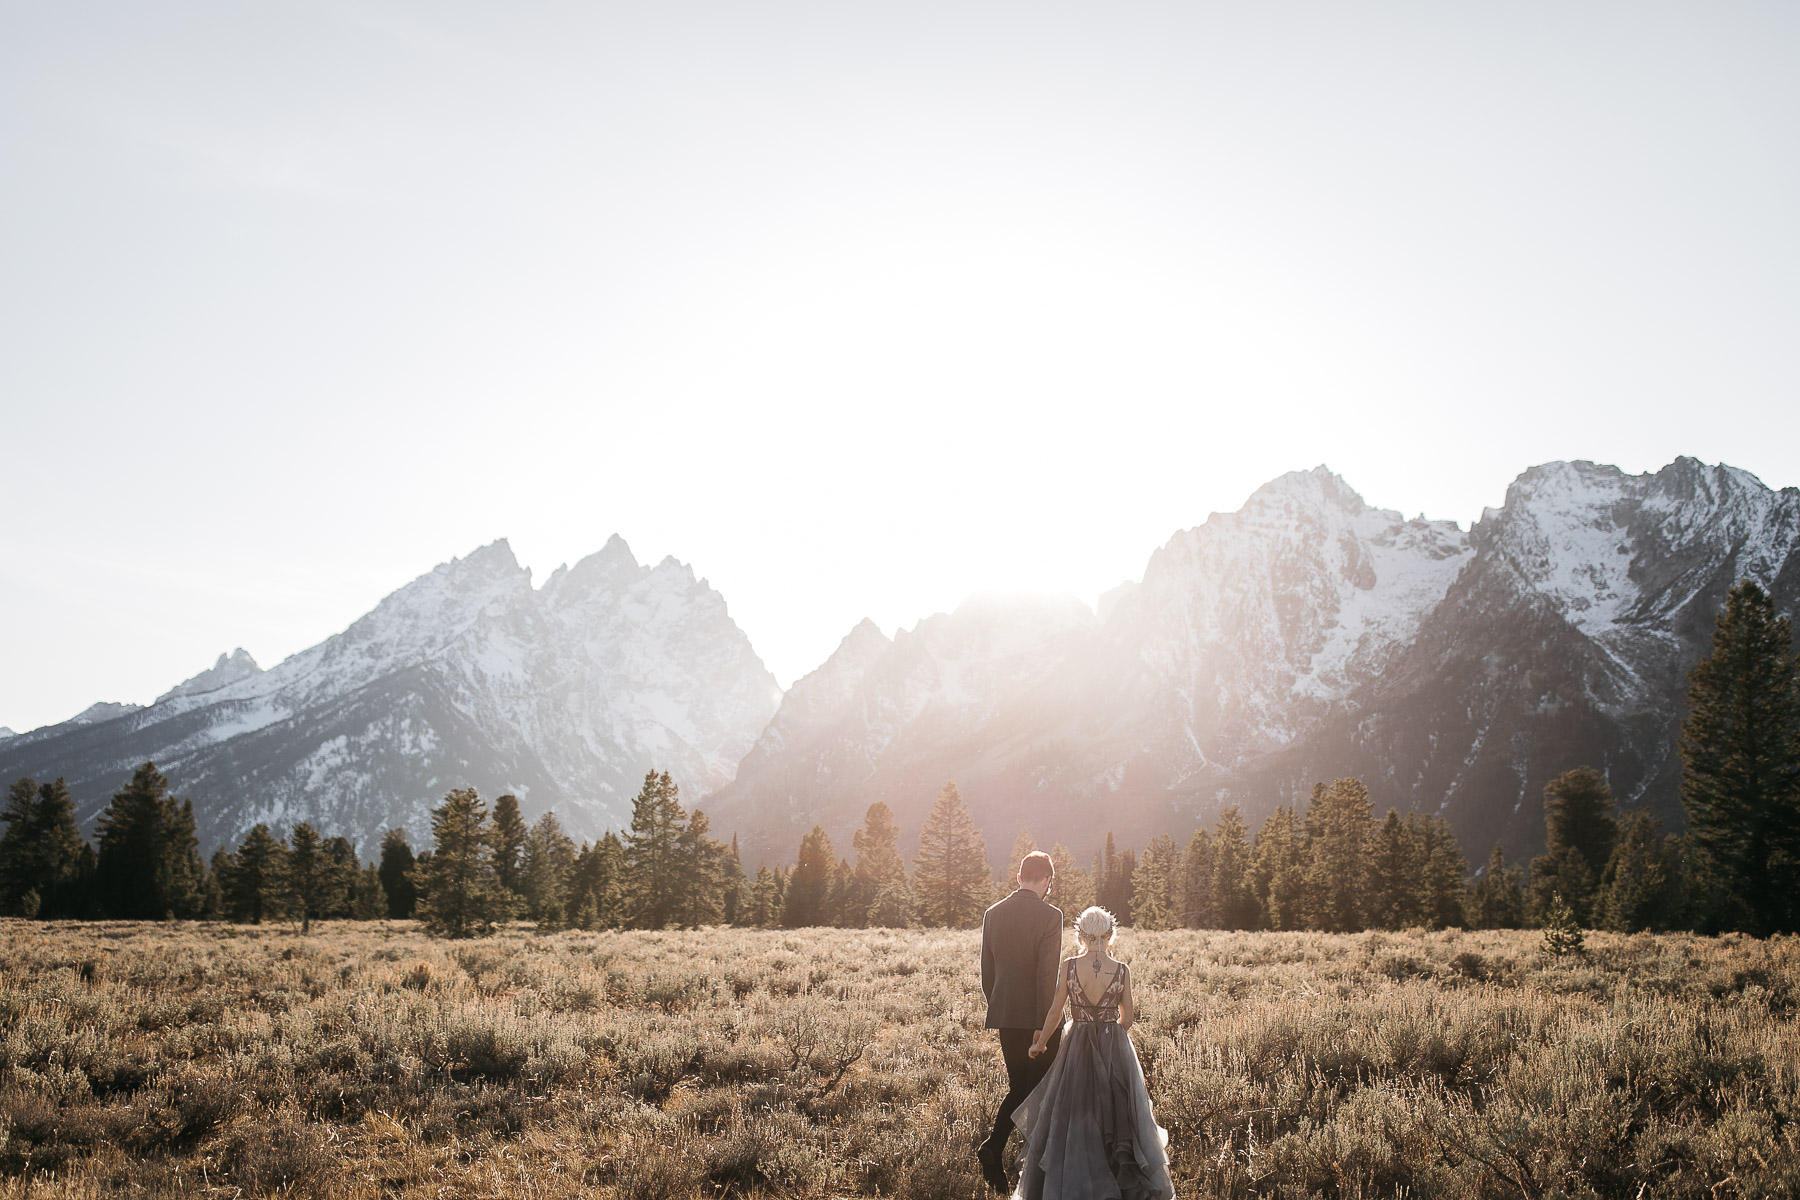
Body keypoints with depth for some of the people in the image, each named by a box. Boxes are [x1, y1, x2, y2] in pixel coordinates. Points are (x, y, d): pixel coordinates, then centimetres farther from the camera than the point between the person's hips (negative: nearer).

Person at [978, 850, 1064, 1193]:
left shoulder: (993, 914, 5)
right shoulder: (1049, 916, -13)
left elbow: (987, 971, 10)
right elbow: (1046, 974, -17)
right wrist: (1043, 1028, -15)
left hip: (1004, 1017, 5)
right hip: (1038, 1017, -5)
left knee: (1018, 1087, 16)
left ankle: (993, 1148, -4)